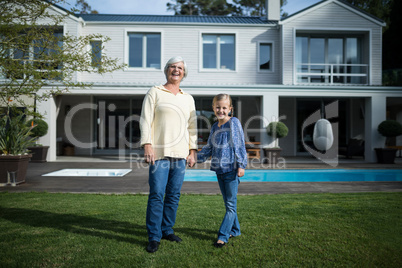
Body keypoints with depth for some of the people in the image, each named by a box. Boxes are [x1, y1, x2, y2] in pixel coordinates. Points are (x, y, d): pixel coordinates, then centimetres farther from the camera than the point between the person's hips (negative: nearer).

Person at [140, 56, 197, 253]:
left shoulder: (188, 99, 18)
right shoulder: (155, 92, 6)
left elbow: (192, 127, 18)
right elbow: (146, 120, -1)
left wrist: (192, 151, 10)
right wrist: (147, 145, -12)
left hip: (180, 153, 4)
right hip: (159, 151, -4)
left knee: (174, 194, 7)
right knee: (156, 194, -7)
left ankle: (167, 230, 22)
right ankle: (154, 237, 4)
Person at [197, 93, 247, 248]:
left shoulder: (234, 122, -6)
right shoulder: (215, 127, 13)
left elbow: (240, 145, -10)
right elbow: (209, 148, 20)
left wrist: (241, 165, -15)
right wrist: (196, 157, 12)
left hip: (231, 169, -7)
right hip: (219, 170, 7)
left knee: (231, 205, -2)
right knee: (228, 203, 15)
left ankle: (223, 236, 1)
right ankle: (235, 230, 29)